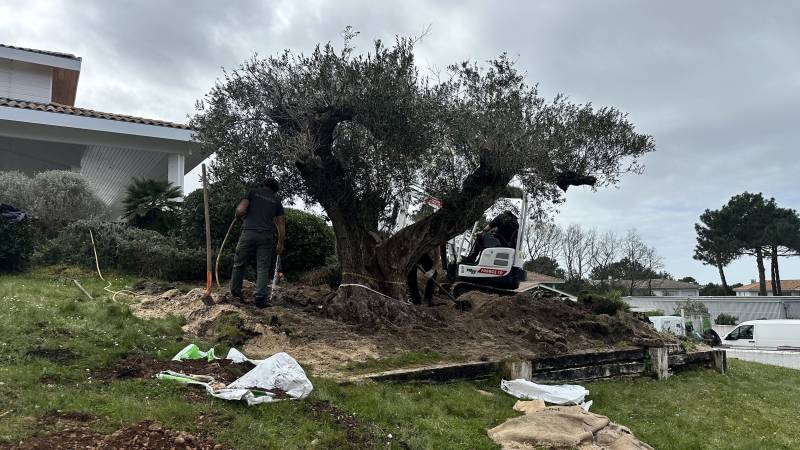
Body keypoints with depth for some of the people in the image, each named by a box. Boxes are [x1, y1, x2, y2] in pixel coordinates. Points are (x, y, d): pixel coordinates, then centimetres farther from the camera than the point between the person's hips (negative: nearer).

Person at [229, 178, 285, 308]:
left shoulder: (253, 192, 11)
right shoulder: (276, 200, 17)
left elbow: (240, 210, -3)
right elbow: (281, 224, 14)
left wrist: (242, 217, 19)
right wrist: (280, 243, 21)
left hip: (249, 233, -1)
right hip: (267, 236, 1)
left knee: (239, 263, 13)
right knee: (263, 267, 2)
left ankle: (235, 292, 21)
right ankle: (260, 298, -5)